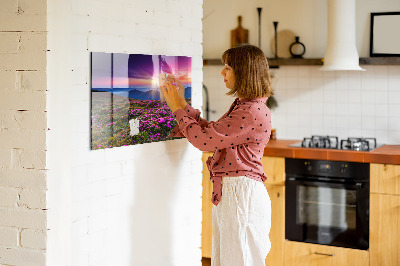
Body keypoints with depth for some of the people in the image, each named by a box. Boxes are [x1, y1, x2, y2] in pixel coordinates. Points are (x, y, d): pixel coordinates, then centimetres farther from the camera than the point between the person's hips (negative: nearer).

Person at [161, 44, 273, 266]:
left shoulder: (253, 112, -20)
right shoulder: (242, 106, 14)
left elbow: (204, 139, -19)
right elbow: (211, 132, 17)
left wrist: (178, 108, -7)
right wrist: (182, 104, 15)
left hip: (241, 194, -10)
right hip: (228, 192, 10)